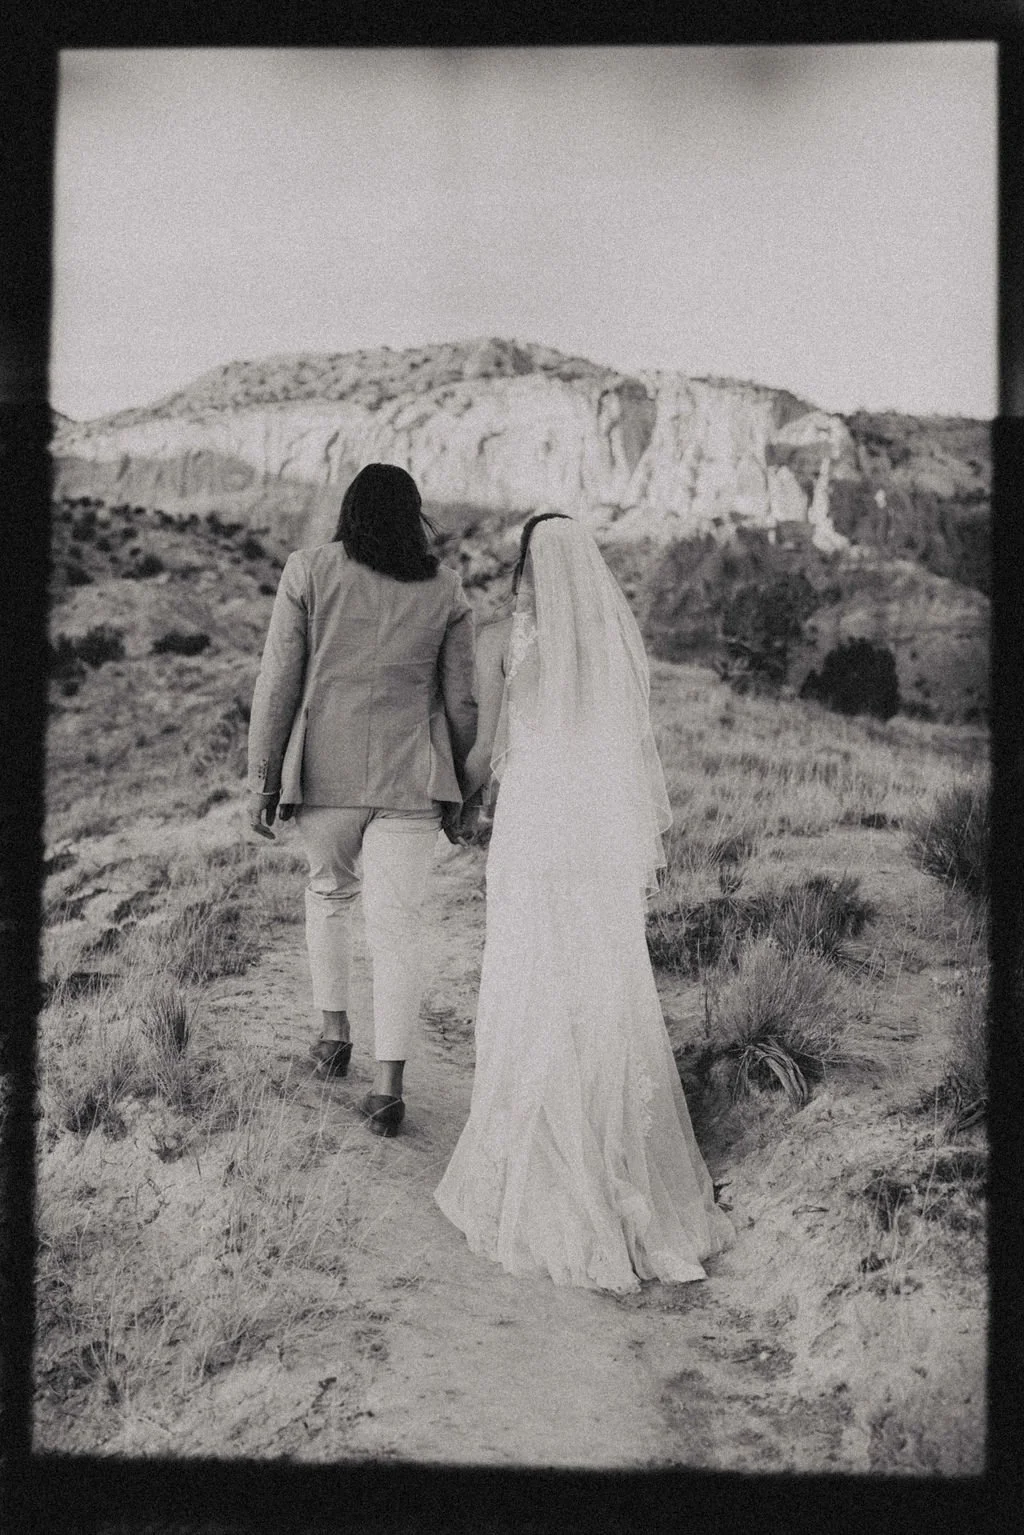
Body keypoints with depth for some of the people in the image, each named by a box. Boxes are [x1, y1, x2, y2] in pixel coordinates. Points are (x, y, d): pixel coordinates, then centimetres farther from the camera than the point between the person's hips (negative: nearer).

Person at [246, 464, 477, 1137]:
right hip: (410, 779, 0)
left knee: (328, 891, 24)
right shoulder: (446, 589, 4)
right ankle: (389, 1086, -3)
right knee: (397, 925, 1)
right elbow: (460, 700, 6)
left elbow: (278, 683, -4)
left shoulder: (308, 571, -1)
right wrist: (462, 786, 16)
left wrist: (262, 779, 2)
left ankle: (335, 1035, 28)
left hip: (326, 773, 0)